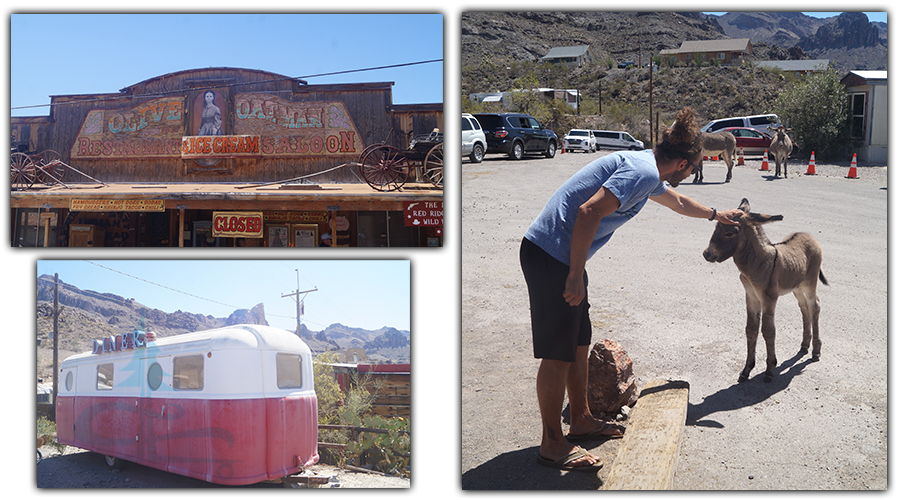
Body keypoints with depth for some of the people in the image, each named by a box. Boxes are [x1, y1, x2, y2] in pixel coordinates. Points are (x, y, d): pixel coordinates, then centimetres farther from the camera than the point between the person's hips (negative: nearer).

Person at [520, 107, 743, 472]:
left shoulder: (646, 169, 18)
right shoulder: (643, 172, -15)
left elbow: (677, 201, 40)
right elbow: (589, 212, -26)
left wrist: (715, 215, 55)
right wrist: (576, 275, -24)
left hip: (561, 255, 10)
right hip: (550, 255, -10)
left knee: (579, 343, 18)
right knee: (558, 353, -4)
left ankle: (581, 421, 33)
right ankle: (552, 444, 5)